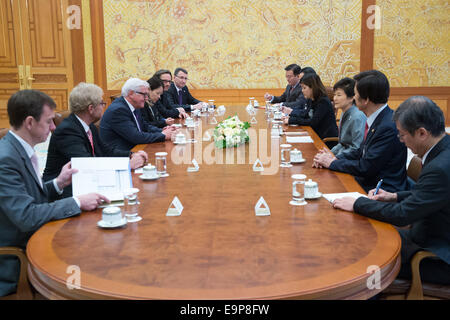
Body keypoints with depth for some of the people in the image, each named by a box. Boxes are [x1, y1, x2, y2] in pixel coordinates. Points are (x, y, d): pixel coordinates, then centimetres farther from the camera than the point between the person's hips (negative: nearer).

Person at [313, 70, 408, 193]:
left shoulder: (388, 127, -23)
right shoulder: (377, 119, 6)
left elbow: (366, 168, -21)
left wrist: (333, 163, -9)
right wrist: (336, 158, 2)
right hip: (367, 182, 8)